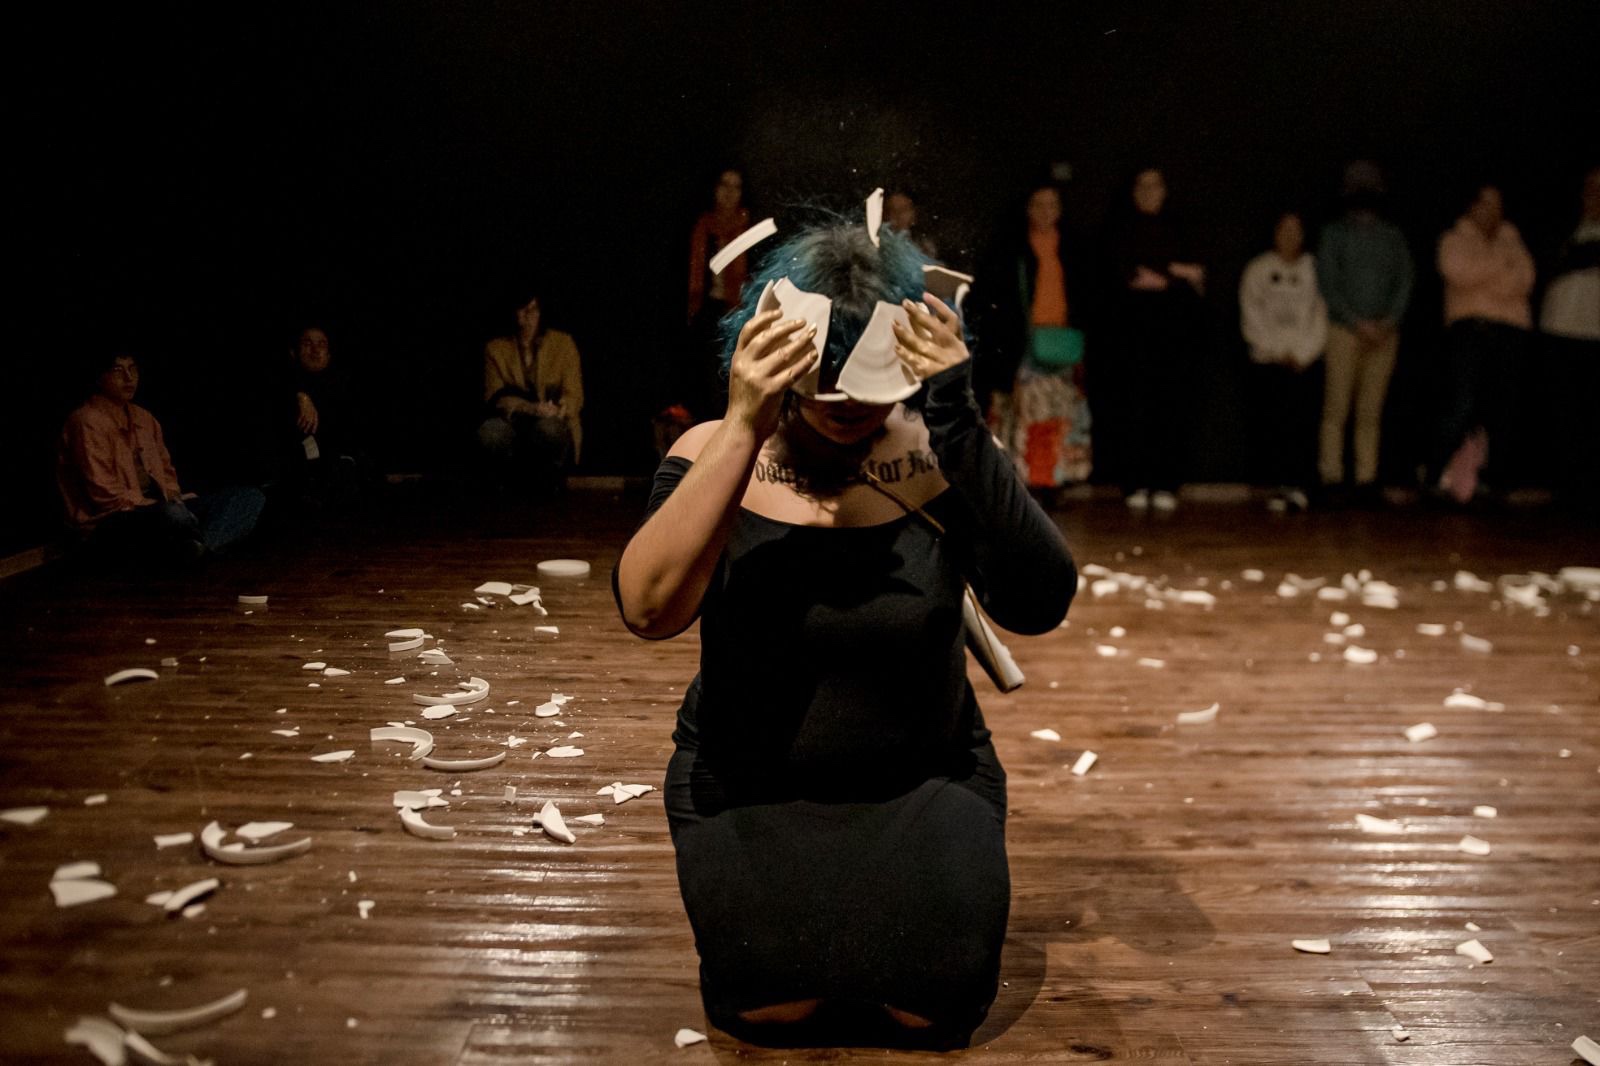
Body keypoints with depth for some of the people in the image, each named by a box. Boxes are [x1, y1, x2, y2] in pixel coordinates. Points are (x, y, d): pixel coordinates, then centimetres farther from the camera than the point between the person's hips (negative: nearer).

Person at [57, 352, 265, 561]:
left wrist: (172, 499, -2)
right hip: (112, 523, -9)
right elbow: (104, 493, -15)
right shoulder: (87, 422, -8)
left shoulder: (144, 418, 17)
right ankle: (196, 545, -11)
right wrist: (161, 506, -16)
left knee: (250, 497, -5)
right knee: (172, 514, -44)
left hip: (154, 510, 9)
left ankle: (195, 546, -29)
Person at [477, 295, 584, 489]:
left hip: (554, 424, -1)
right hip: (515, 424, 1)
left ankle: (551, 471, -4)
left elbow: (574, 395, -1)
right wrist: (530, 408, -24)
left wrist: (557, 409, -25)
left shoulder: (563, 343, 4)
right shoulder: (495, 348, 6)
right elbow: (495, 396, -4)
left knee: (548, 427, -38)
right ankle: (518, 475, -3)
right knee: (489, 431, -34)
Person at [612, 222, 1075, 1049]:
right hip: (749, 788, 0)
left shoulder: (938, 459, -13)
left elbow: (1038, 606, -26)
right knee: (774, 1007, -16)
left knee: (933, 1008, -13)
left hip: (923, 782, 1)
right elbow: (649, 609, -29)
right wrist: (744, 430, -36)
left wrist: (959, 423, -35)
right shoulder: (715, 455, -13)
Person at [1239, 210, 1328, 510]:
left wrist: (1301, 355, -3)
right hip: (1267, 362, 1)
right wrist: (1279, 352, -3)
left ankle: (1298, 487, -10)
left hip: (1305, 361, -1)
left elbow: (1322, 316, 4)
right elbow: (1252, 318, 5)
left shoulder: (1315, 269, 9)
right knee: (1269, 426, -8)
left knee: (1302, 424, -11)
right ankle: (1282, 486, -3)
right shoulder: (1258, 270, 11)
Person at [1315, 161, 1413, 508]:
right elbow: (1327, 282, -2)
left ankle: (1367, 480, 3)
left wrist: (1389, 322, -7)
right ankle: (1331, 478, -5)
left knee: (1370, 412, 2)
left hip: (1384, 332, 3)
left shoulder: (1393, 236, 14)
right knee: (1337, 409, -6)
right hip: (1345, 331, -2)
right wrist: (1358, 323, -10)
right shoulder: (1334, 233, 6)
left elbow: (1404, 283, 9)